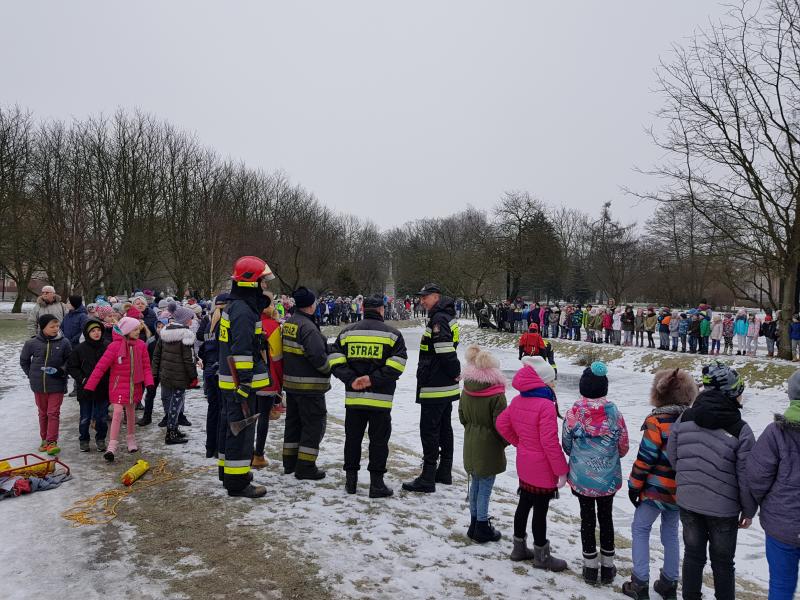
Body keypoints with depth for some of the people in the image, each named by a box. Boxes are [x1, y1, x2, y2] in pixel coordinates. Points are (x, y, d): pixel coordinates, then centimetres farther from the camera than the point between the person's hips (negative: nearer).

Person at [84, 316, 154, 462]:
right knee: (117, 412, -12)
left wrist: (149, 383, -12)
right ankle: (112, 446, -7)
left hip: (135, 385, 4)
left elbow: (146, 367, 2)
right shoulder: (115, 346, -14)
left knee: (131, 412, 17)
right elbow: (101, 366, -14)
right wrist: (89, 387, -16)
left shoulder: (141, 345, -1)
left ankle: (131, 440, 34)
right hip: (119, 383, -4)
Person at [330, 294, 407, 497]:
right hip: (380, 398, -3)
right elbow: (397, 364, -12)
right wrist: (374, 379, -13)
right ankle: (376, 484, 10)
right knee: (379, 440, 6)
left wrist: (351, 380, -7)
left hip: (353, 397, 3)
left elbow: (335, 360, -1)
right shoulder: (392, 334, -2)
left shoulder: (347, 332, 7)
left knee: (352, 438, 15)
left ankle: (351, 480, 23)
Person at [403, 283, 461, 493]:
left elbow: (446, 350, -24)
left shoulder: (438, 319, -17)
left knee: (429, 430, -5)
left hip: (435, 387, -10)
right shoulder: (447, 317, 15)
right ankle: (444, 472, 27)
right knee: (444, 428, 16)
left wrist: (454, 372, -12)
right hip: (447, 387, 10)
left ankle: (428, 479, 0)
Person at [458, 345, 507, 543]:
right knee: (485, 487, 3)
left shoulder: (466, 390, -1)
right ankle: (482, 529, 13)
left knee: (475, 483, 18)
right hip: (489, 447, -6)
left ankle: (474, 524, 29)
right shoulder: (496, 395, -20)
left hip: (471, 444, 7)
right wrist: (505, 442, 2)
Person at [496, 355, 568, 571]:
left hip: (524, 466, 8)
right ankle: (541, 556, 22)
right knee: (540, 511, 6)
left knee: (524, 505, 19)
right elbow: (550, 442, -24)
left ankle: (519, 548, 33)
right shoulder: (545, 405, -24)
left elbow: (502, 424, 9)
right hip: (543, 470, -8)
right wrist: (562, 470, -15)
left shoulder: (517, 401, 0)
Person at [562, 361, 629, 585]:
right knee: (606, 517, 17)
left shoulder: (573, 412, -15)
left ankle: (590, 566, 24)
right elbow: (623, 446, -3)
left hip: (581, 477, -1)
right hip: (608, 477, 1)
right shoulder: (613, 412, -14)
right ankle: (607, 566, 28)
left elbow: (566, 445, -4)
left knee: (587, 518, 13)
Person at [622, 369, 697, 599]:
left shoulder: (657, 421, -18)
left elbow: (645, 458, -17)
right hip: (680, 489, 6)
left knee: (640, 529, 9)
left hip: (656, 488, -6)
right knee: (671, 533, 18)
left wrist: (634, 485, -7)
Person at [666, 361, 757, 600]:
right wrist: (748, 510, 2)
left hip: (688, 501, 3)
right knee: (722, 562, 16)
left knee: (693, 553, 20)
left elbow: (672, 456, 1)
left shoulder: (684, 419, -7)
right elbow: (747, 474, -13)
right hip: (723, 507, -3)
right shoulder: (740, 430, -18)